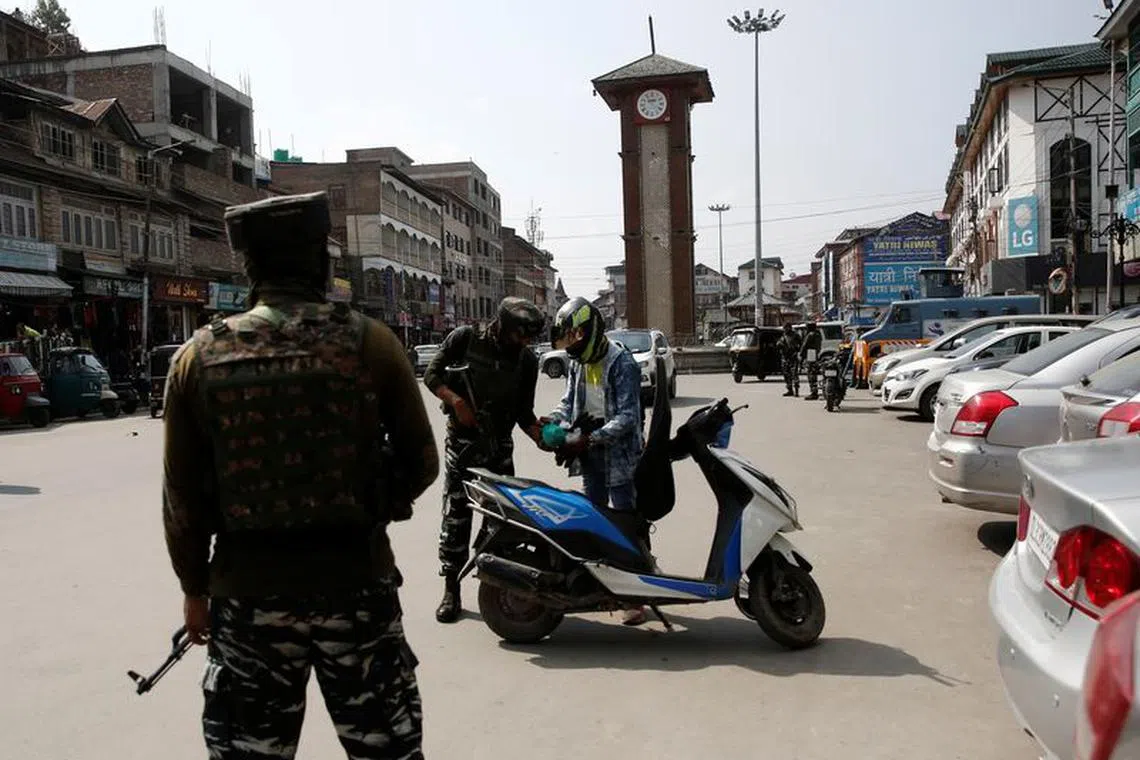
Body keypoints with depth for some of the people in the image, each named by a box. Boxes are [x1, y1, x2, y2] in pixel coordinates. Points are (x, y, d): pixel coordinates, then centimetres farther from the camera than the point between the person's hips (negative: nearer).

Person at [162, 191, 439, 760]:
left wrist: (194, 586, 14)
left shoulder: (199, 355, -4)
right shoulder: (369, 342, -8)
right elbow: (421, 461, -2)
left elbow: (181, 494, 1)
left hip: (247, 592, 2)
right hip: (356, 583, -1)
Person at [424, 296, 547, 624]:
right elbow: (431, 374, -2)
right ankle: (451, 591, 8)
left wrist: (541, 436, -13)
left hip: (500, 444, 3)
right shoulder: (465, 338, -6)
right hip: (462, 440, -2)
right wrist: (457, 401, -17)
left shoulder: (527, 360, 1)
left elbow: (524, 412, 4)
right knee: (456, 516, -1)